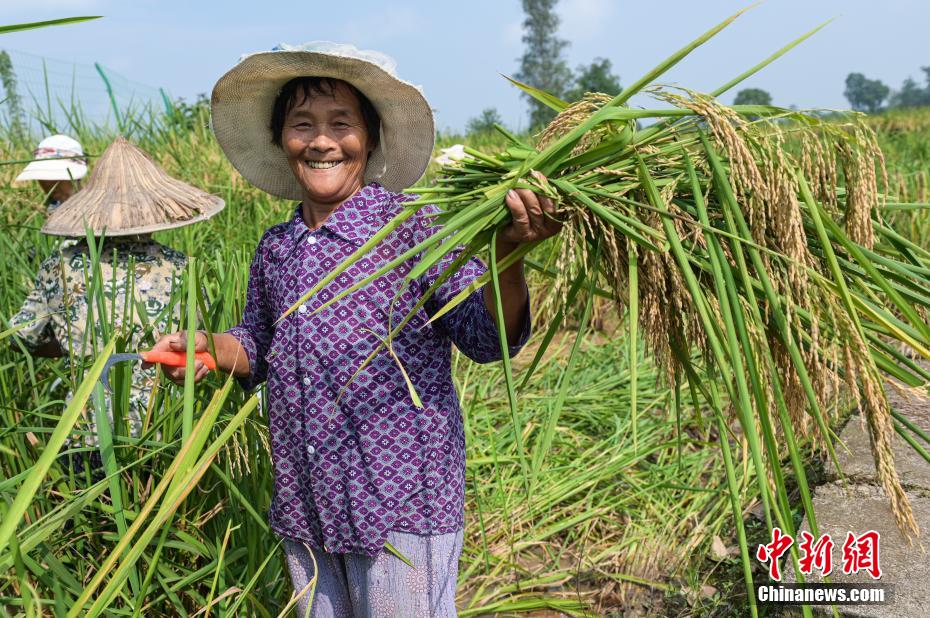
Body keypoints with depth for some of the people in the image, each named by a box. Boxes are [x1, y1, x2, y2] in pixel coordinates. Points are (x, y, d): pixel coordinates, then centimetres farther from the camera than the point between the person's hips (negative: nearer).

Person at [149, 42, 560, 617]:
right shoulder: (274, 249, 7)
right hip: (304, 512, 6)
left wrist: (507, 251, -34)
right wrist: (208, 347, 1)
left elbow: (486, 336, -16)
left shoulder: (411, 225, -10)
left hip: (402, 508, -5)